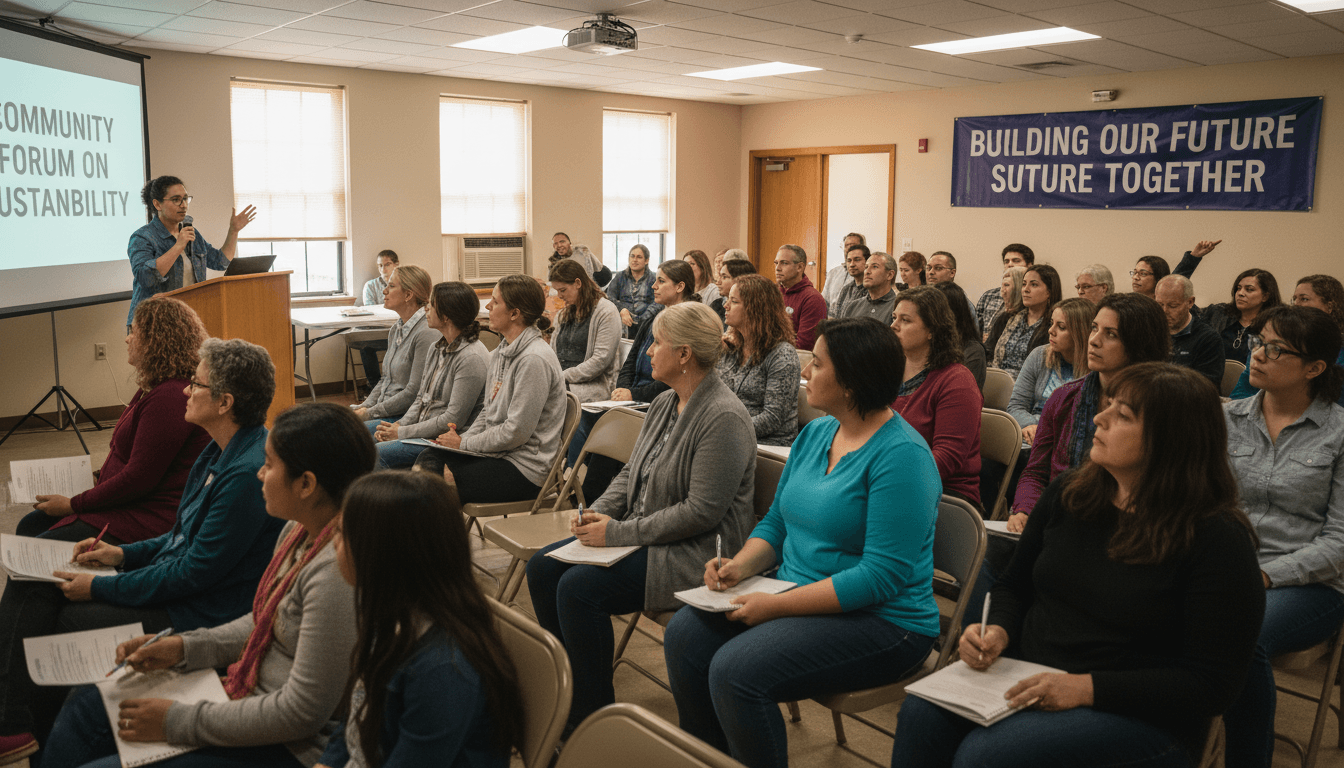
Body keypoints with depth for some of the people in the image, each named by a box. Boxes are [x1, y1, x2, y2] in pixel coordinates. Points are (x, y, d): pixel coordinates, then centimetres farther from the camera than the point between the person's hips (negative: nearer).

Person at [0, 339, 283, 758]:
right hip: (173, 577, 10)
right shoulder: (222, 451, 6)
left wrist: (99, 587, -13)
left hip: (196, 614, -10)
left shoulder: (247, 474, -27)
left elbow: (194, 574, -23)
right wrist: (123, 554, 7)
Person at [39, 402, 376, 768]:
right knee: (88, 704, 16)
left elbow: (302, 714, -27)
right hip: (249, 692, 10)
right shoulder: (299, 531, 1)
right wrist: (184, 647, 4)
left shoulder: (337, 571, -31)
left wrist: (178, 721, -17)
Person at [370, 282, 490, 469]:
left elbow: (454, 419, -21)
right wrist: (399, 425, -2)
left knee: (378, 454, -23)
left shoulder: (471, 357, -19)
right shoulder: (437, 348, 12)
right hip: (425, 429, 9)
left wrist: (402, 432, -16)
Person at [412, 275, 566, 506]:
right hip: (496, 451, 9)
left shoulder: (534, 359, -19)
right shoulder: (500, 352, 12)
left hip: (525, 468, -9)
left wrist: (464, 443, -10)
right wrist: (460, 439, 0)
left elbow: (516, 432, -21)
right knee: (427, 459, -10)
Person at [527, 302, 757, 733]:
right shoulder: (664, 404, 11)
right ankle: (567, 692, 11)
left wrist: (621, 533, -20)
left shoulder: (723, 417, -20)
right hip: (643, 536, 10)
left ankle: (592, 718, -8)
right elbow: (631, 474, 18)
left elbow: (700, 512, -24)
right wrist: (600, 513, -1)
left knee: (579, 587, -24)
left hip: (696, 554, -10)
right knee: (543, 567, 0)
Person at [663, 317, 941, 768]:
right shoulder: (815, 432, 9)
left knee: (735, 671, -26)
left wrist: (777, 605, -23)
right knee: (684, 636, -8)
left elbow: (882, 576, -23)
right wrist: (742, 564, -5)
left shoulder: (901, 455, -19)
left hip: (880, 620, -8)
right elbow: (776, 523, 16)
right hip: (796, 595, 8)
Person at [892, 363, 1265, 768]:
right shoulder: (1069, 492, 6)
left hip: (1141, 716, -5)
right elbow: (1015, 586, 18)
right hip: (1028, 678, 5)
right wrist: (997, 631, -6)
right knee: (922, 712, -24)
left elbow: (1211, 684, -14)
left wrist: (1087, 688, -21)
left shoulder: (1219, 540, -12)